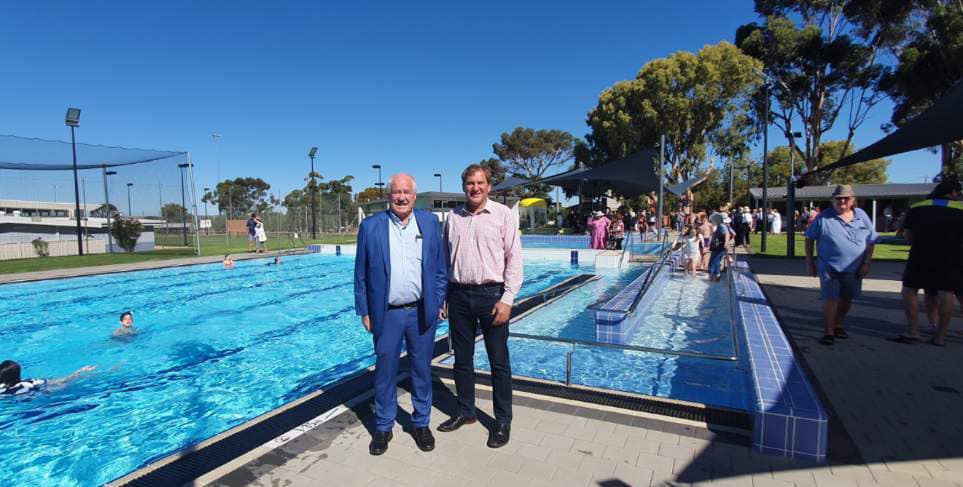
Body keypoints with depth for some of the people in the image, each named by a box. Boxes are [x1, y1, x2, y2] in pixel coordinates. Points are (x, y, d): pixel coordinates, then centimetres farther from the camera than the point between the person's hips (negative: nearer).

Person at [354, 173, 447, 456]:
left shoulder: (430, 223, 3)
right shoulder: (370, 226, -1)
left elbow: (441, 268, 6)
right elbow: (361, 274, 2)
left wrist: (438, 302, 2)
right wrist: (364, 311, 0)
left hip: (422, 312, 1)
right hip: (386, 314, -1)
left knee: (422, 370, 13)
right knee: (385, 372, 11)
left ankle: (421, 423, 32)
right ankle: (383, 427, 30)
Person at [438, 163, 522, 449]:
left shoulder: (502, 214, -3)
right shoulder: (453, 217, 8)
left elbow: (514, 259, -6)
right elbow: (445, 260, 12)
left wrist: (507, 299, -12)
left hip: (491, 294, -3)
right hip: (458, 295, 4)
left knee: (499, 362, 6)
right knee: (462, 359, 15)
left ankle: (503, 421, 22)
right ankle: (465, 412, 34)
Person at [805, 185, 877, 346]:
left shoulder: (861, 216, 3)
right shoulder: (823, 217, -6)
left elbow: (871, 241, 7)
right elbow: (809, 238, 0)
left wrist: (867, 263, 0)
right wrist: (809, 262, -2)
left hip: (853, 269, 4)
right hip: (829, 268, -4)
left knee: (846, 298, 15)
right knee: (830, 299, -8)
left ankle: (838, 326, 35)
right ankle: (829, 332, 1)